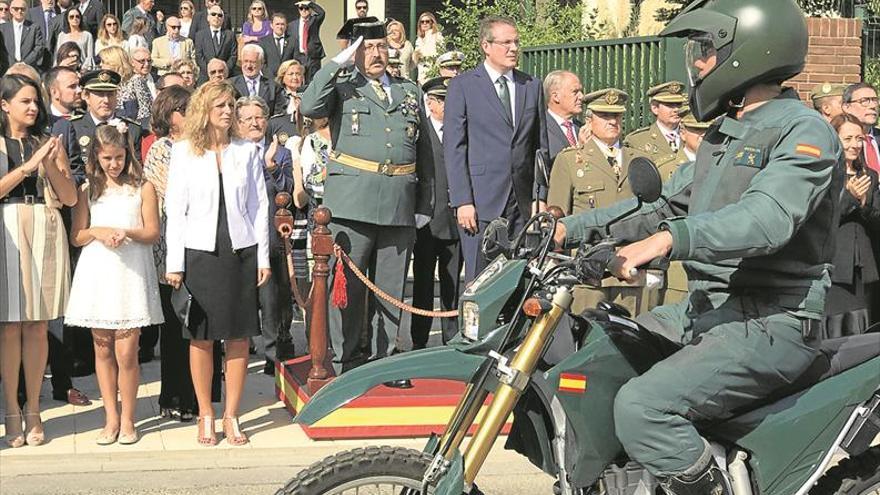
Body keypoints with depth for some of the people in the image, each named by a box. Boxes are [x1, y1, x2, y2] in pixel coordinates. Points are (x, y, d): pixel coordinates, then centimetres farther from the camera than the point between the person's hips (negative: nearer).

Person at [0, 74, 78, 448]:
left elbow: (71, 197, 8)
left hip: (45, 235, 2)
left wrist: (51, 166, -6)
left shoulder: (48, 143, 13)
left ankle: (33, 411, 11)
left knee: (38, 327, 4)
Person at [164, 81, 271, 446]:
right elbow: (175, 209, 2)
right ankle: (206, 416, 12)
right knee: (201, 336, 1)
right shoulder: (184, 152, 4)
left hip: (241, 250, 2)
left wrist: (263, 257, 4)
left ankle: (231, 416, 11)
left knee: (239, 336, 2)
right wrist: (174, 263, -3)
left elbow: (259, 206, 9)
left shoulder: (247, 151, 9)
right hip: (200, 250, -1)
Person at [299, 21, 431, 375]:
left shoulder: (411, 92, 19)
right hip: (353, 203, -3)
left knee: (392, 289, 8)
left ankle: (385, 359, 17)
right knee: (348, 286, 0)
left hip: (400, 208, 3)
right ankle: (344, 363, 7)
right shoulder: (342, 89, 8)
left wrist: (424, 203, 13)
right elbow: (309, 107, -14)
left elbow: (424, 152, 19)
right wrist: (337, 63, -10)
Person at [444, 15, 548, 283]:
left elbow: (540, 145, 15)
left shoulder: (532, 86, 14)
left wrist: (541, 197, 8)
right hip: (481, 201, -3)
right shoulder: (462, 86, 2)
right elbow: (454, 147, -2)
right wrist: (462, 201, -10)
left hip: (523, 201, 4)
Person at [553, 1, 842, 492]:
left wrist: (669, 239, -44)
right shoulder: (726, 133, 19)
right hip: (706, 309, 10)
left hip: (769, 324, -10)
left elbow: (767, 217, -30)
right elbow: (664, 202, 23)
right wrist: (571, 229, 13)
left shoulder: (805, 131, -12)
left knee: (642, 406, -27)